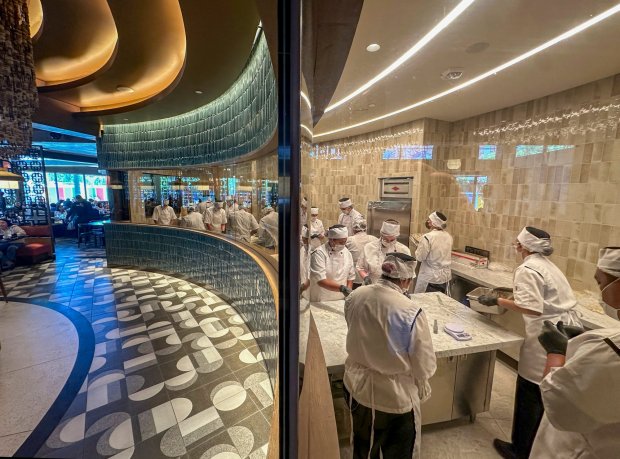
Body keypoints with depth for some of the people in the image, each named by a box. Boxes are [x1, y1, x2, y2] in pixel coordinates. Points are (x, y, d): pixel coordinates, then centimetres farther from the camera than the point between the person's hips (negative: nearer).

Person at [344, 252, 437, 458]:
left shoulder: (355, 296, -14)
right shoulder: (410, 312, -28)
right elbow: (424, 365, -16)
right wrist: (423, 388, 5)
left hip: (356, 386, 4)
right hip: (394, 396, -4)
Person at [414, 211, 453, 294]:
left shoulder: (428, 237, -21)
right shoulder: (448, 236, 0)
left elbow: (419, 258, -15)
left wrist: (419, 247, 2)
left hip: (430, 278, -6)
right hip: (445, 276, 6)